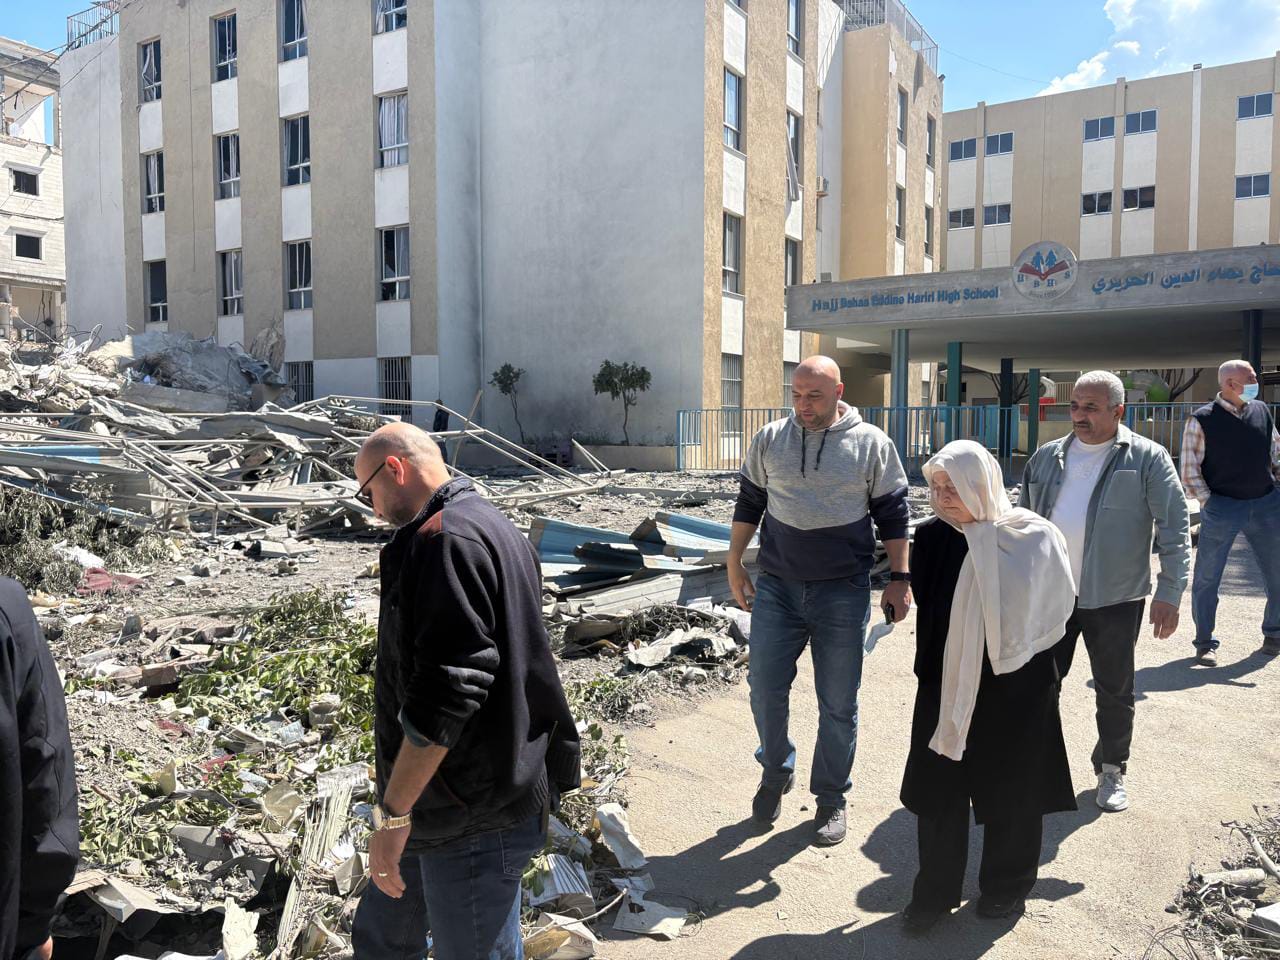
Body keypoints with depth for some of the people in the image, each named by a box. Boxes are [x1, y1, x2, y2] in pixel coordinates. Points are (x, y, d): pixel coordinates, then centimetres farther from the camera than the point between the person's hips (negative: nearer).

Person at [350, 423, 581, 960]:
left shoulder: (446, 539, -21)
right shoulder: (491, 527, 13)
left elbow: (447, 690, -29)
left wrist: (391, 813, -20)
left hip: (474, 820, -10)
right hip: (448, 806, 10)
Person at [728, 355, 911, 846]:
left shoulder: (871, 444, -2)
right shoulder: (770, 440, 3)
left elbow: (892, 515, 3)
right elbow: (748, 503, 11)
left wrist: (899, 578, 1)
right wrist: (734, 565, 10)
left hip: (843, 593, -2)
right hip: (777, 587, 2)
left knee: (838, 703, 7)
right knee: (765, 686, 5)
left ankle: (831, 797, 25)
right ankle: (776, 771, 31)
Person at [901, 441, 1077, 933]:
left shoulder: (1033, 537, -14)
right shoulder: (930, 538, -5)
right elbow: (925, 610, 4)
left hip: (1014, 688, -2)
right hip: (946, 685, 3)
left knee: (1010, 791, 14)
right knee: (939, 790, 10)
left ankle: (1006, 885, 37)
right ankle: (936, 890, 28)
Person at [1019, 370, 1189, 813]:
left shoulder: (1147, 458, -5)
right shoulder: (1046, 458, 6)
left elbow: (1175, 529, -7)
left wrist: (1169, 593, -13)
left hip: (1114, 598, -3)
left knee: (1114, 691, 11)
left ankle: (1111, 771, 30)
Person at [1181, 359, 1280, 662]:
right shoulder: (1202, 420, -8)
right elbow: (1190, 469, -7)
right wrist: (1208, 502, -11)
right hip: (1222, 508, -4)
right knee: (1206, 578, 0)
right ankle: (1205, 643, 12)